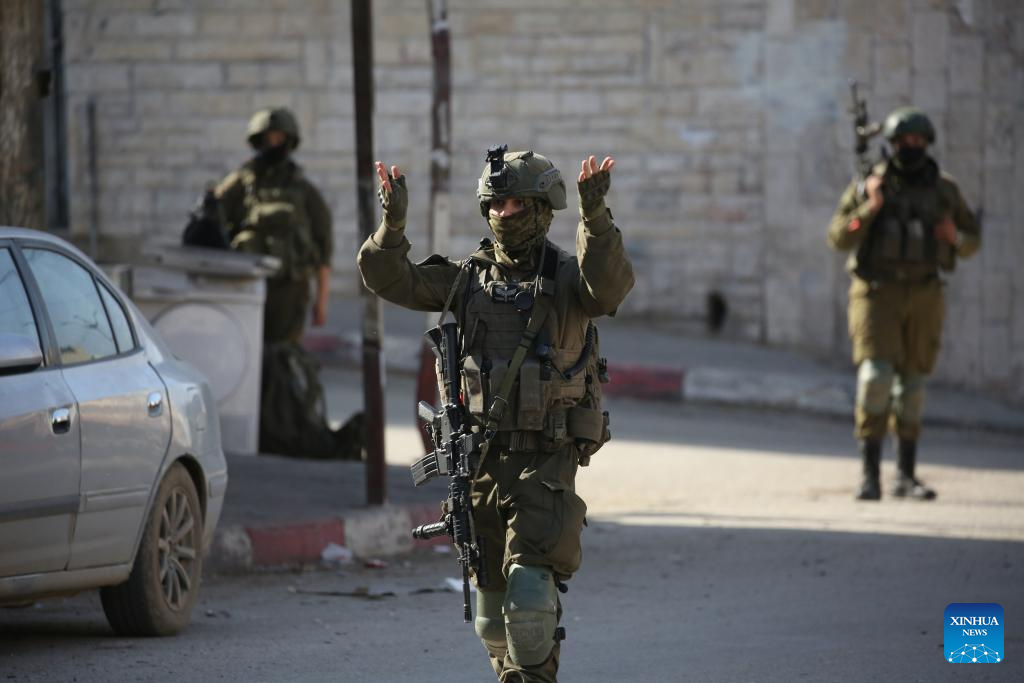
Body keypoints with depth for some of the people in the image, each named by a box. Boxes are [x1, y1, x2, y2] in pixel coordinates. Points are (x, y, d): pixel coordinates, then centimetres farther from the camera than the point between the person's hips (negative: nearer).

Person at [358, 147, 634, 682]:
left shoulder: (567, 278, -2)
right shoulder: (468, 278, 9)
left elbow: (609, 284, -24)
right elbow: (389, 278, 2)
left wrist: (594, 216, -38)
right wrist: (393, 224, -16)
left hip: (546, 462, -4)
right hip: (480, 459, 4)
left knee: (529, 589, -18)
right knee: (492, 602, 11)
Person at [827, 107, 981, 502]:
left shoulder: (943, 191, 5)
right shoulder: (867, 187, -1)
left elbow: (971, 242, 13)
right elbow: (839, 238, -7)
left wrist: (955, 237, -11)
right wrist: (871, 207, -21)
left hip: (922, 298, 3)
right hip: (876, 293, -3)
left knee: (911, 384, 8)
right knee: (876, 378, -16)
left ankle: (906, 476, 17)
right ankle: (870, 474, -14)